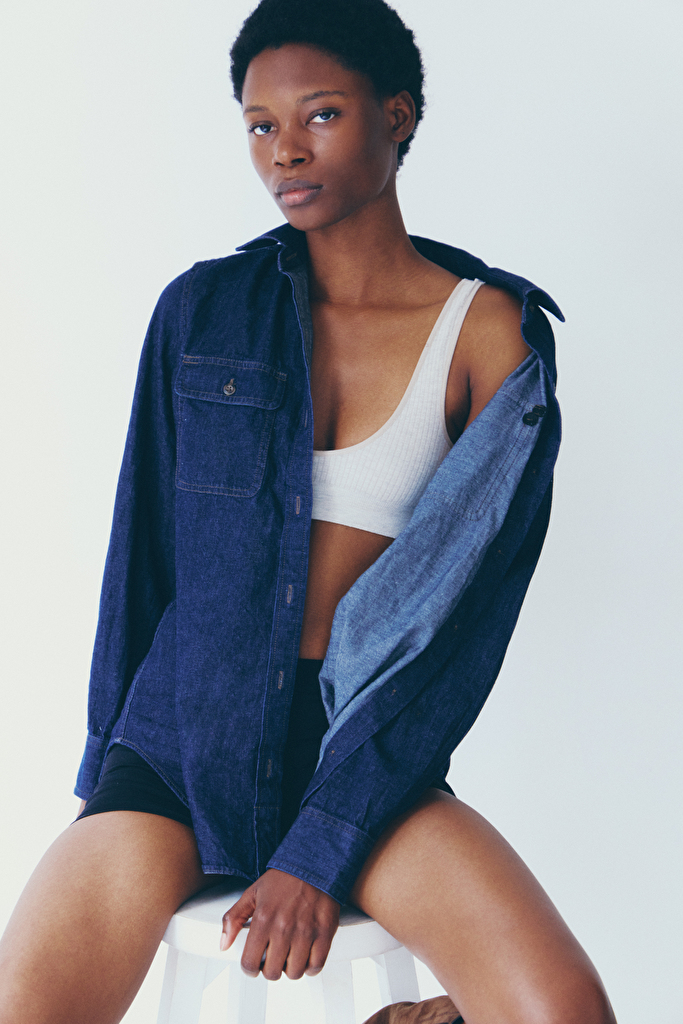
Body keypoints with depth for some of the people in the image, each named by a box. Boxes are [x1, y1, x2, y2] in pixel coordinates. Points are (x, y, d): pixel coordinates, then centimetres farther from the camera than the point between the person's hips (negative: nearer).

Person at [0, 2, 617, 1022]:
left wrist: (324, 850, -11)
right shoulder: (202, 310, 5)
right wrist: (110, 767, 7)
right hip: (182, 737, 2)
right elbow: (141, 551, 10)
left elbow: (469, 613, -6)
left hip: (369, 752, -1)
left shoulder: (493, 332, -1)